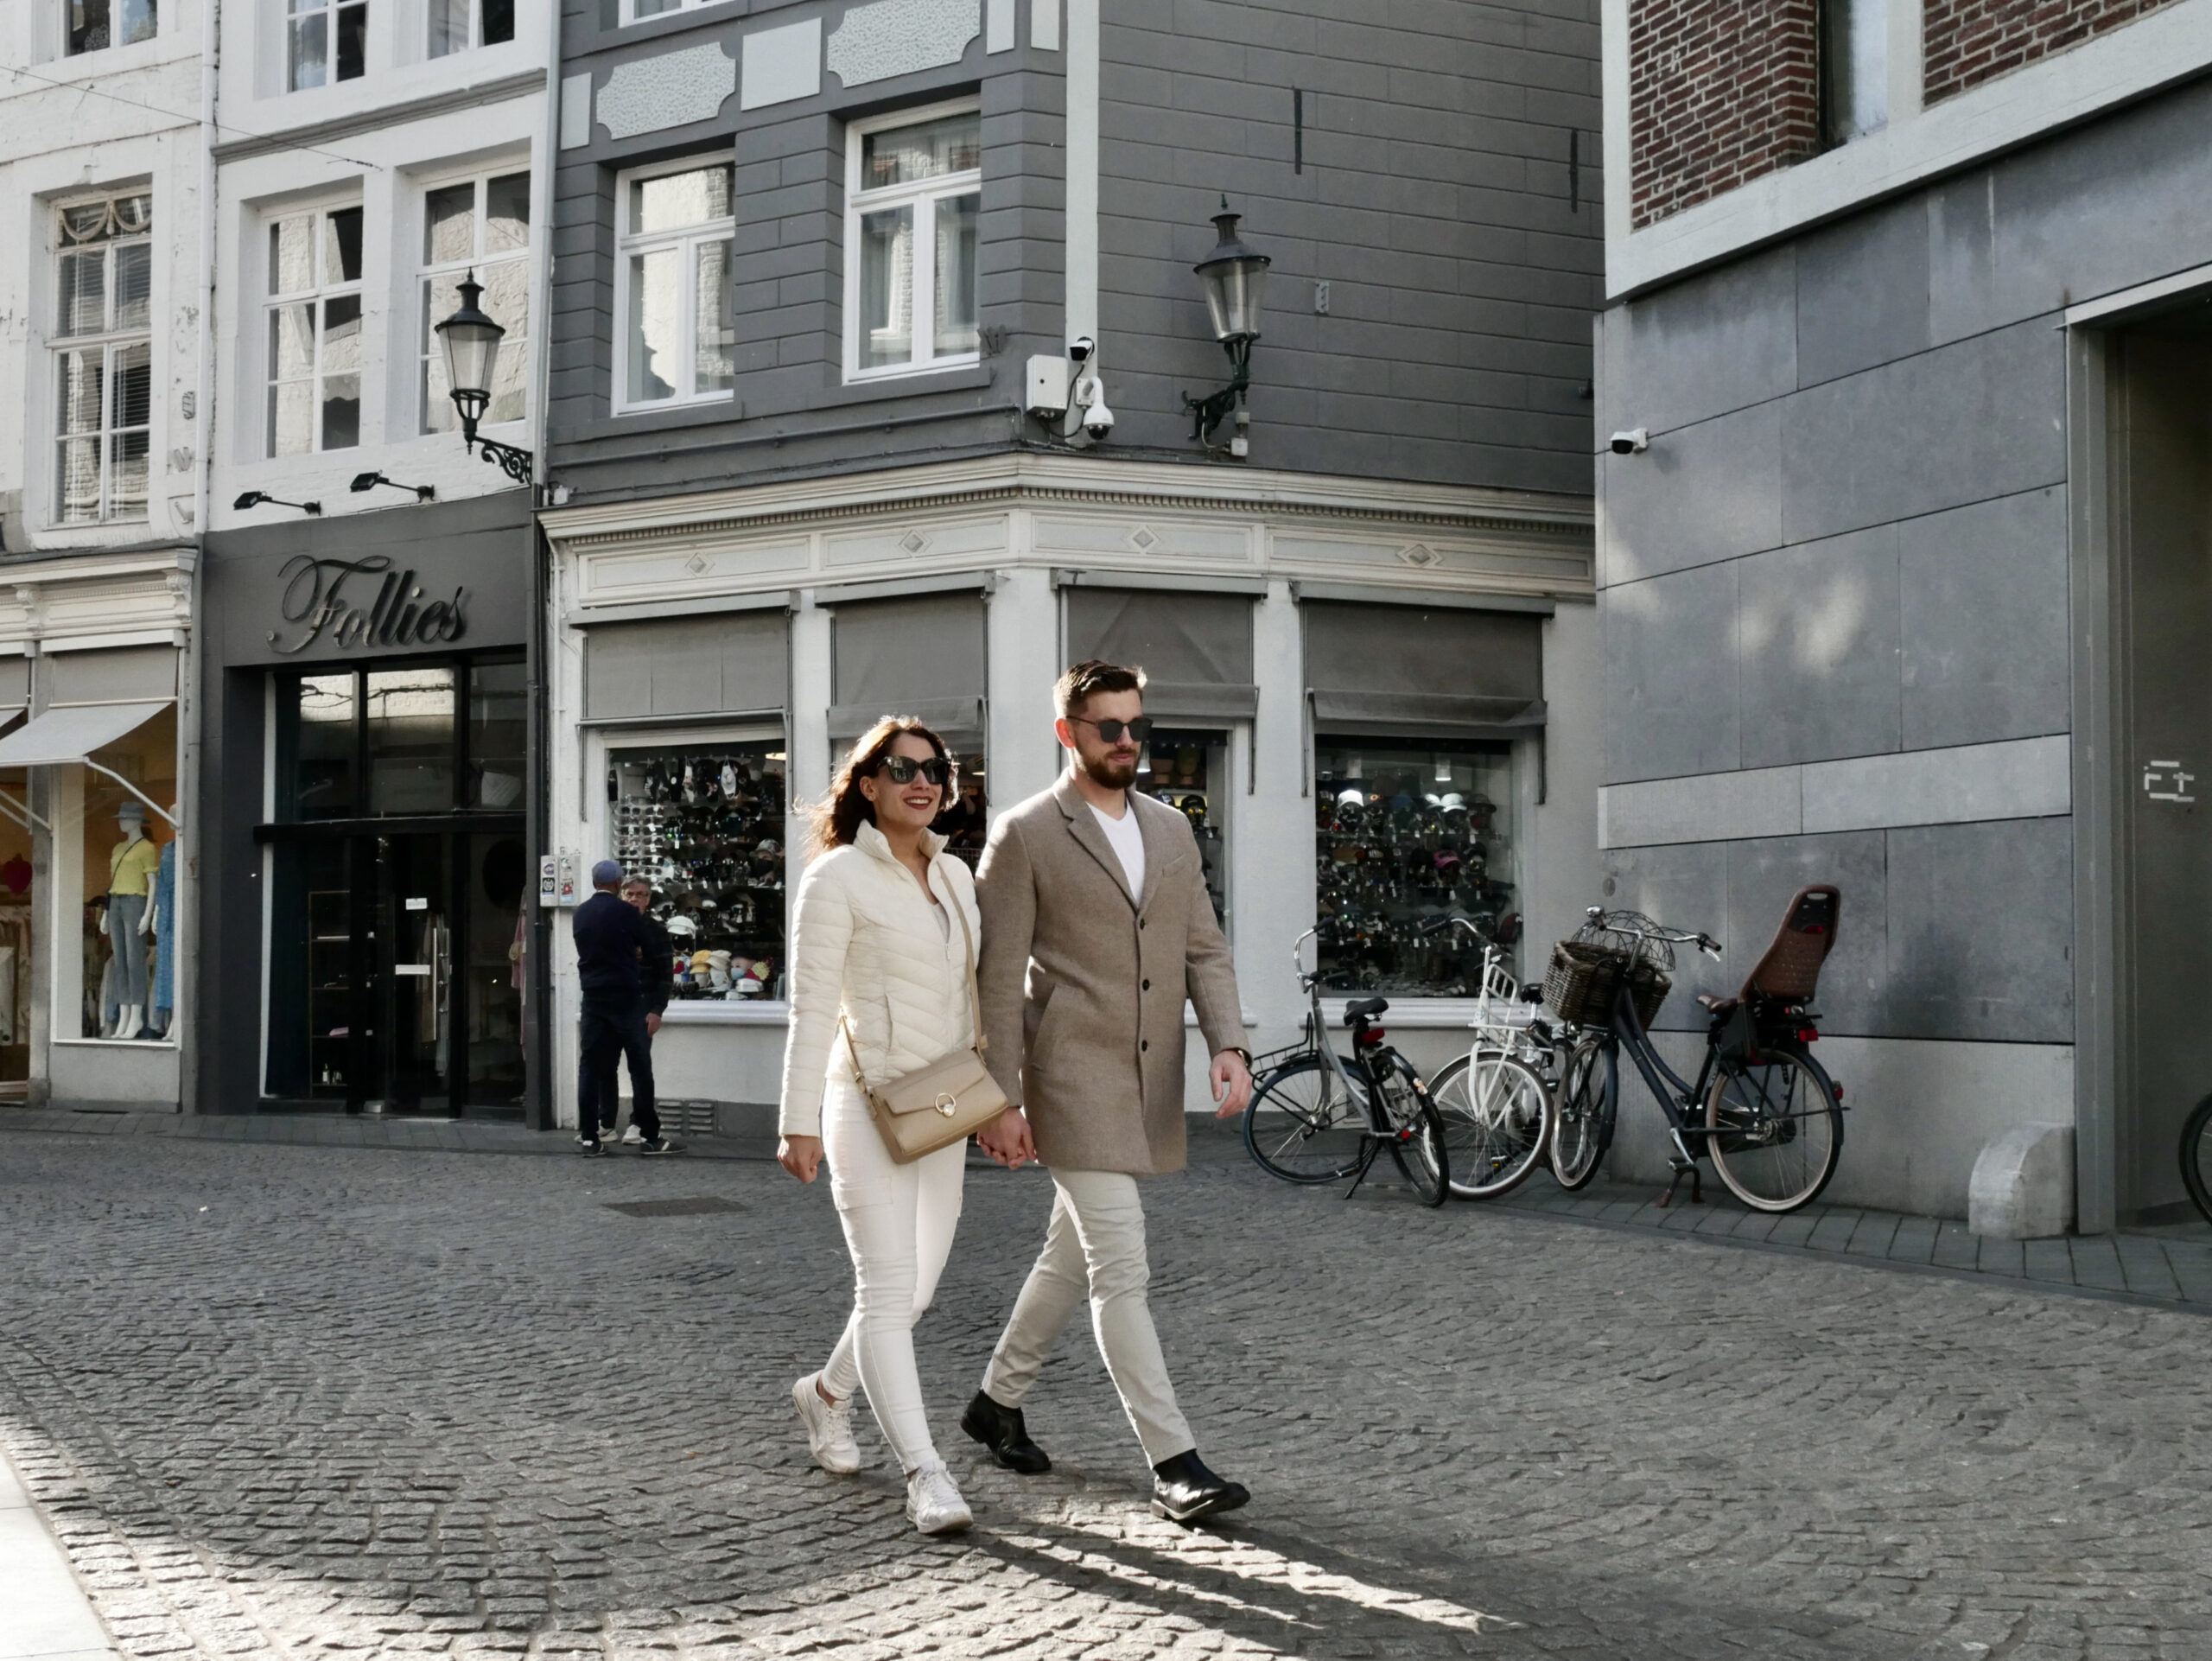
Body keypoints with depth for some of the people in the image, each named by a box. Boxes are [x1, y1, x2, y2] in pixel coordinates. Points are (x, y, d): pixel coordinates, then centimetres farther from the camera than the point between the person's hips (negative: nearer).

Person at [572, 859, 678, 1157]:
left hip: (593, 996, 5)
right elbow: (648, 947, 1)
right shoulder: (625, 912, -10)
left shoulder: (579, 914, 5)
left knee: (591, 1065, 5)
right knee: (640, 1065, 1)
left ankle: (589, 1135, 2)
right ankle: (649, 1135, 2)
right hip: (625, 996, -4)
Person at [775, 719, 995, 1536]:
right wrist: (799, 1123, -14)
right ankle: (925, 1475, -13)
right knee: (887, 1289, -12)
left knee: (916, 1286, 12)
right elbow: (811, 1007, -10)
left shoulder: (955, 876, 13)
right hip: (868, 1102, -7)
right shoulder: (837, 877, -7)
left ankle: (826, 1393, 37)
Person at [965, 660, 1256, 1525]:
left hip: (1148, 1083, 7)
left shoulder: (1171, 829, 13)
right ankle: (1173, 1463, -8)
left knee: (1073, 1256, 17)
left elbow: (1204, 949, 12)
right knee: (1120, 1270, -9)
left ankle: (997, 1403, 35)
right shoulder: (1024, 836, -6)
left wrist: (1228, 1044, -4)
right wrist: (1000, 1101, -11)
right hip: (1072, 1081, -7)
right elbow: (997, 977, -7)